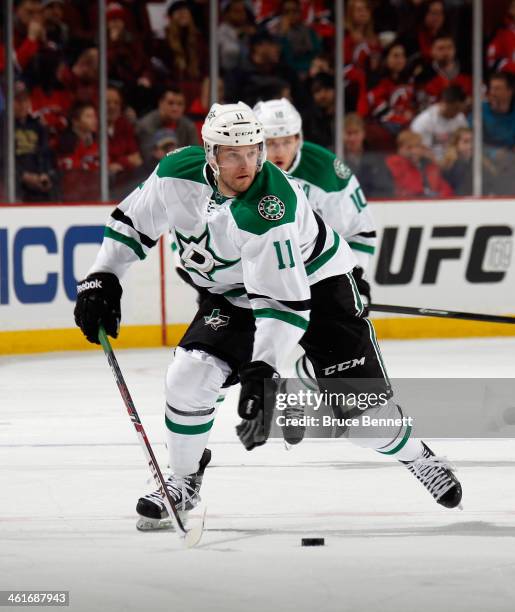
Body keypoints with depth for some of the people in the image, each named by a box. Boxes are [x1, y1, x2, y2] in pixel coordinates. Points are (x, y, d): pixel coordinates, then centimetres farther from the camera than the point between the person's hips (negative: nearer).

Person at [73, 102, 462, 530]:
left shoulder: (270, 209, -37)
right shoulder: (176, 173, -21)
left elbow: (285, 302, -37)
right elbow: (132, 222, -2)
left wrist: (262, 370, -43)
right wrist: (102, 280, -9)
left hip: (313, 283, -4)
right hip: (234, 293, 4)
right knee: (189, 376, -16)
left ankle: (414, 455, 24)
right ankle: (183, 482, 6)